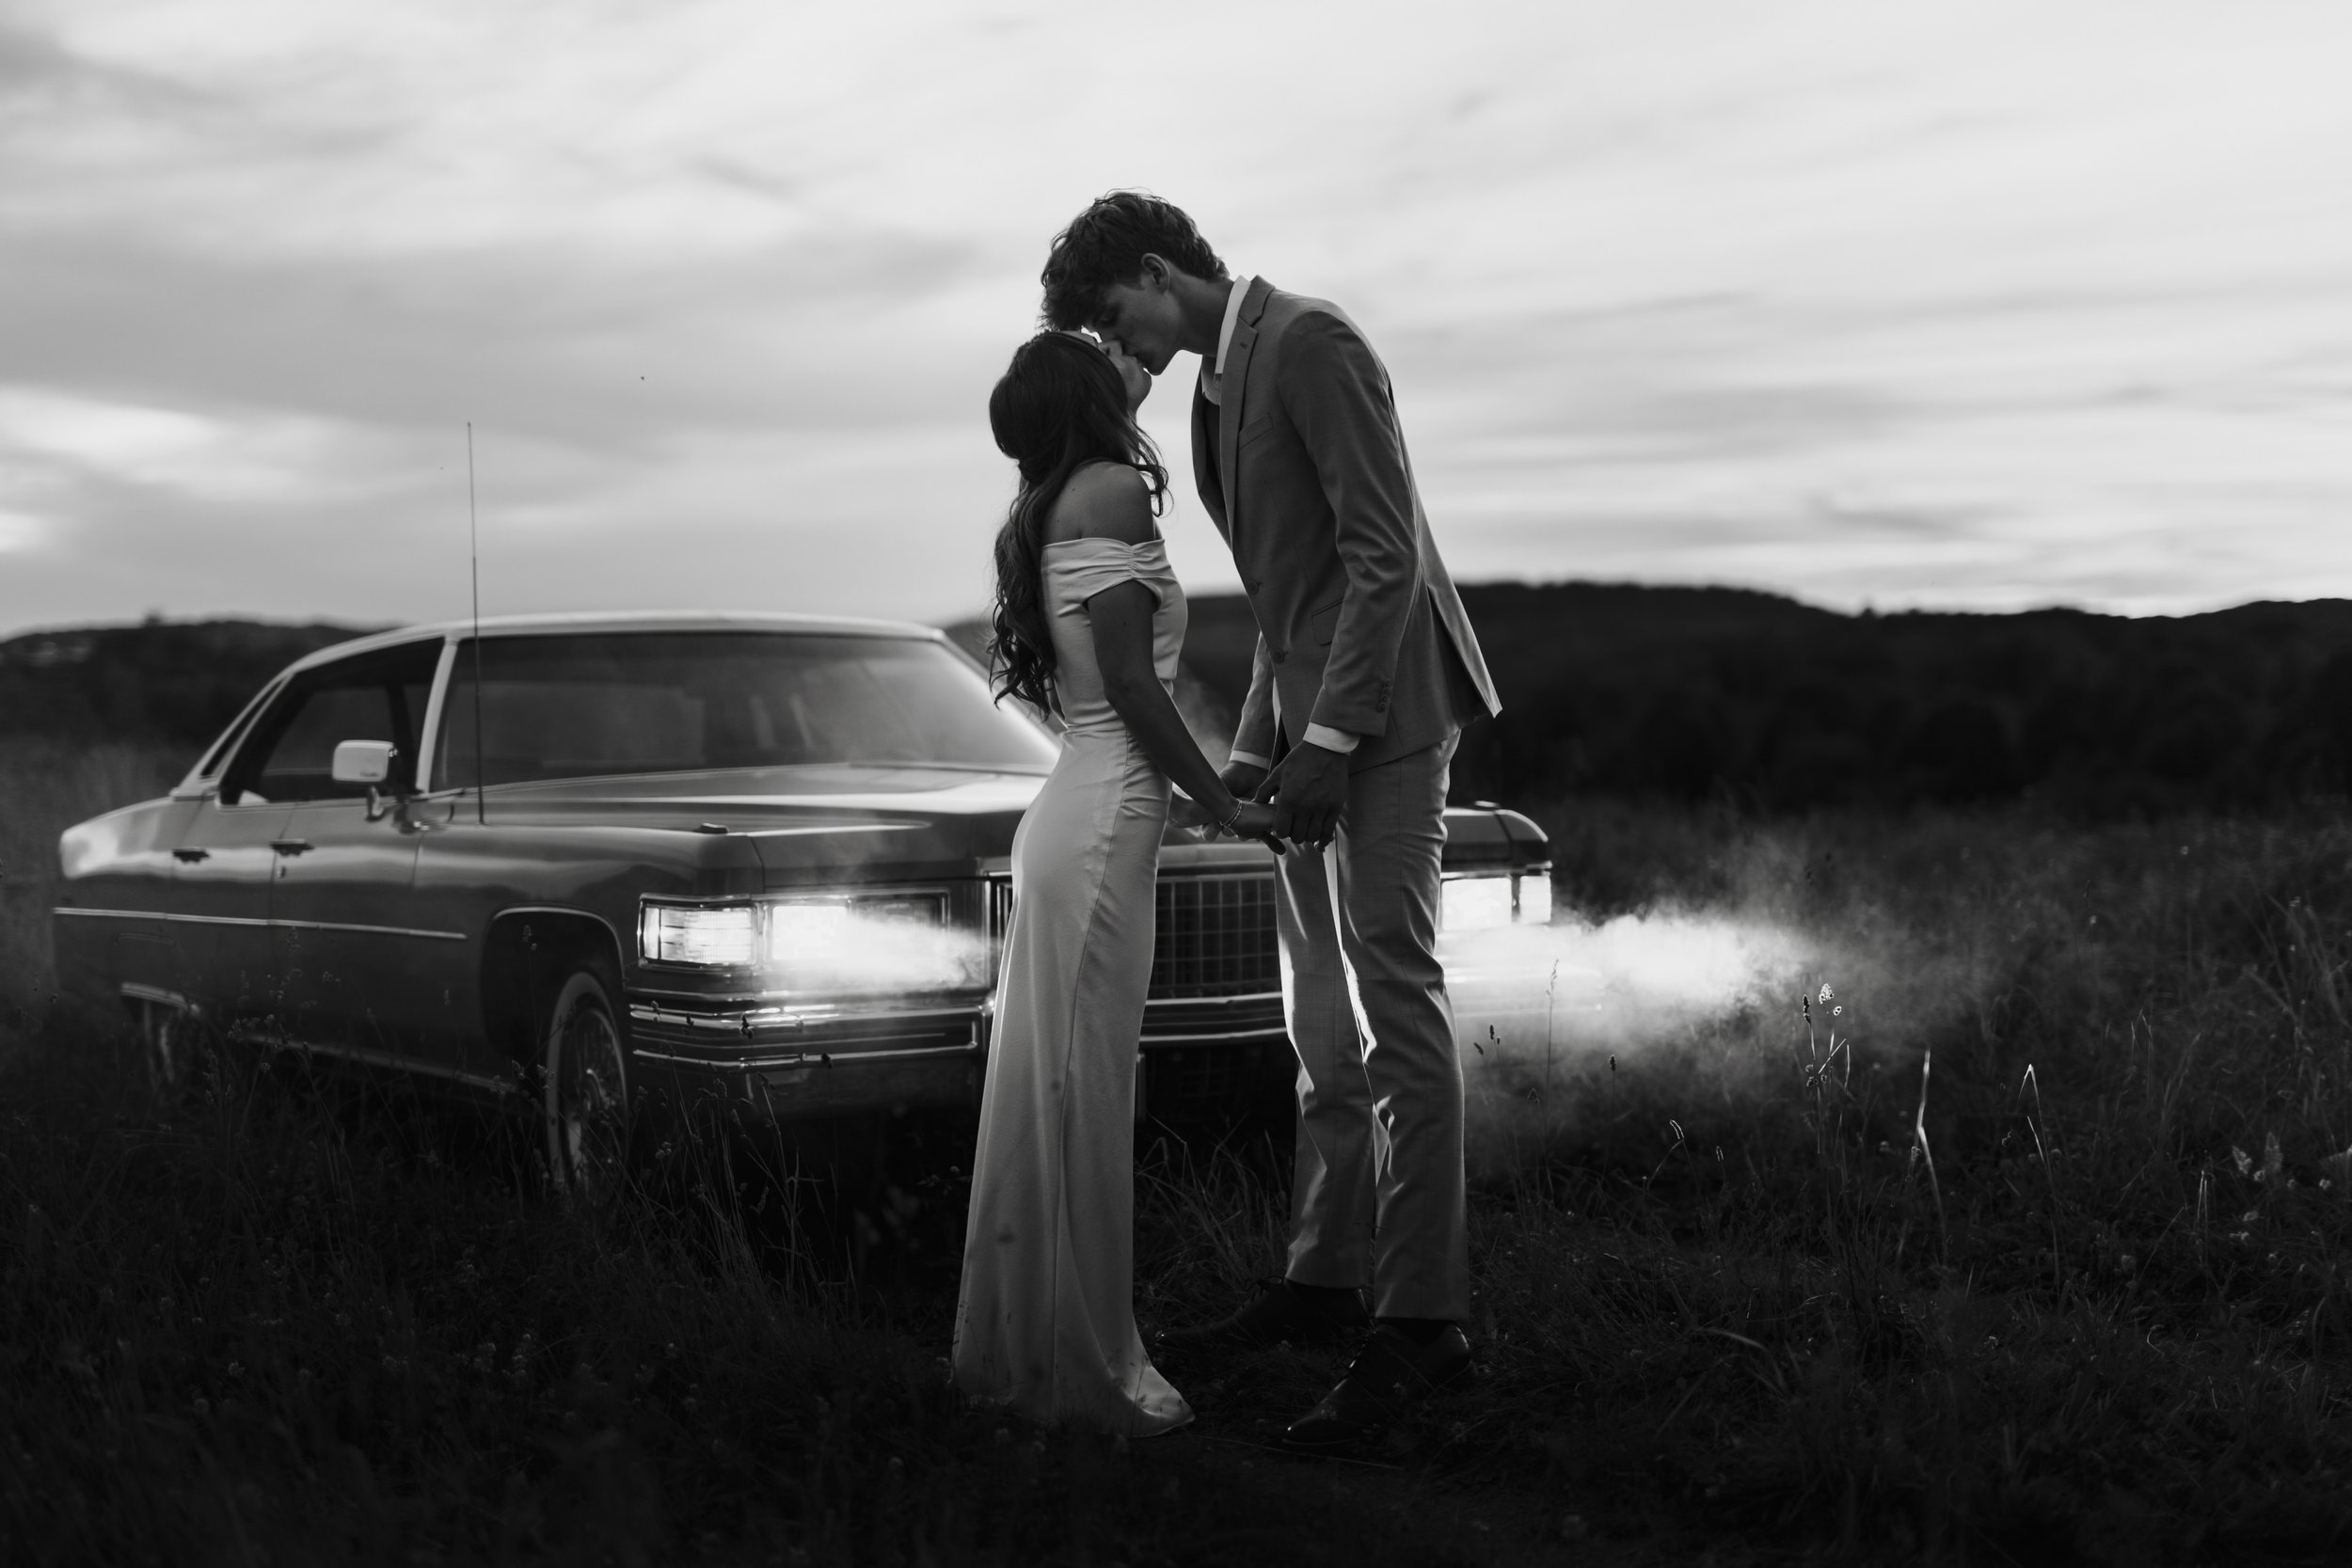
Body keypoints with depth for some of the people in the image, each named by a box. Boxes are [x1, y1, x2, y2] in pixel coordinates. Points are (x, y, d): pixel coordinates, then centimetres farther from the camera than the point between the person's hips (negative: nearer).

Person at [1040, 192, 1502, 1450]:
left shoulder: (1309, 342, -12)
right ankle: (1326, 1276, 19)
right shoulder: (1218, 386, 16)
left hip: (1382, 708, -10)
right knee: (1325, 1018, 12)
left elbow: (1386, 557, -18)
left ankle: (1421, 1315, -10)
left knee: (1393, 1003, -12)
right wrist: (1253, 747, 14)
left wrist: (1327, 737, -21)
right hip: (1311, 711, 10)